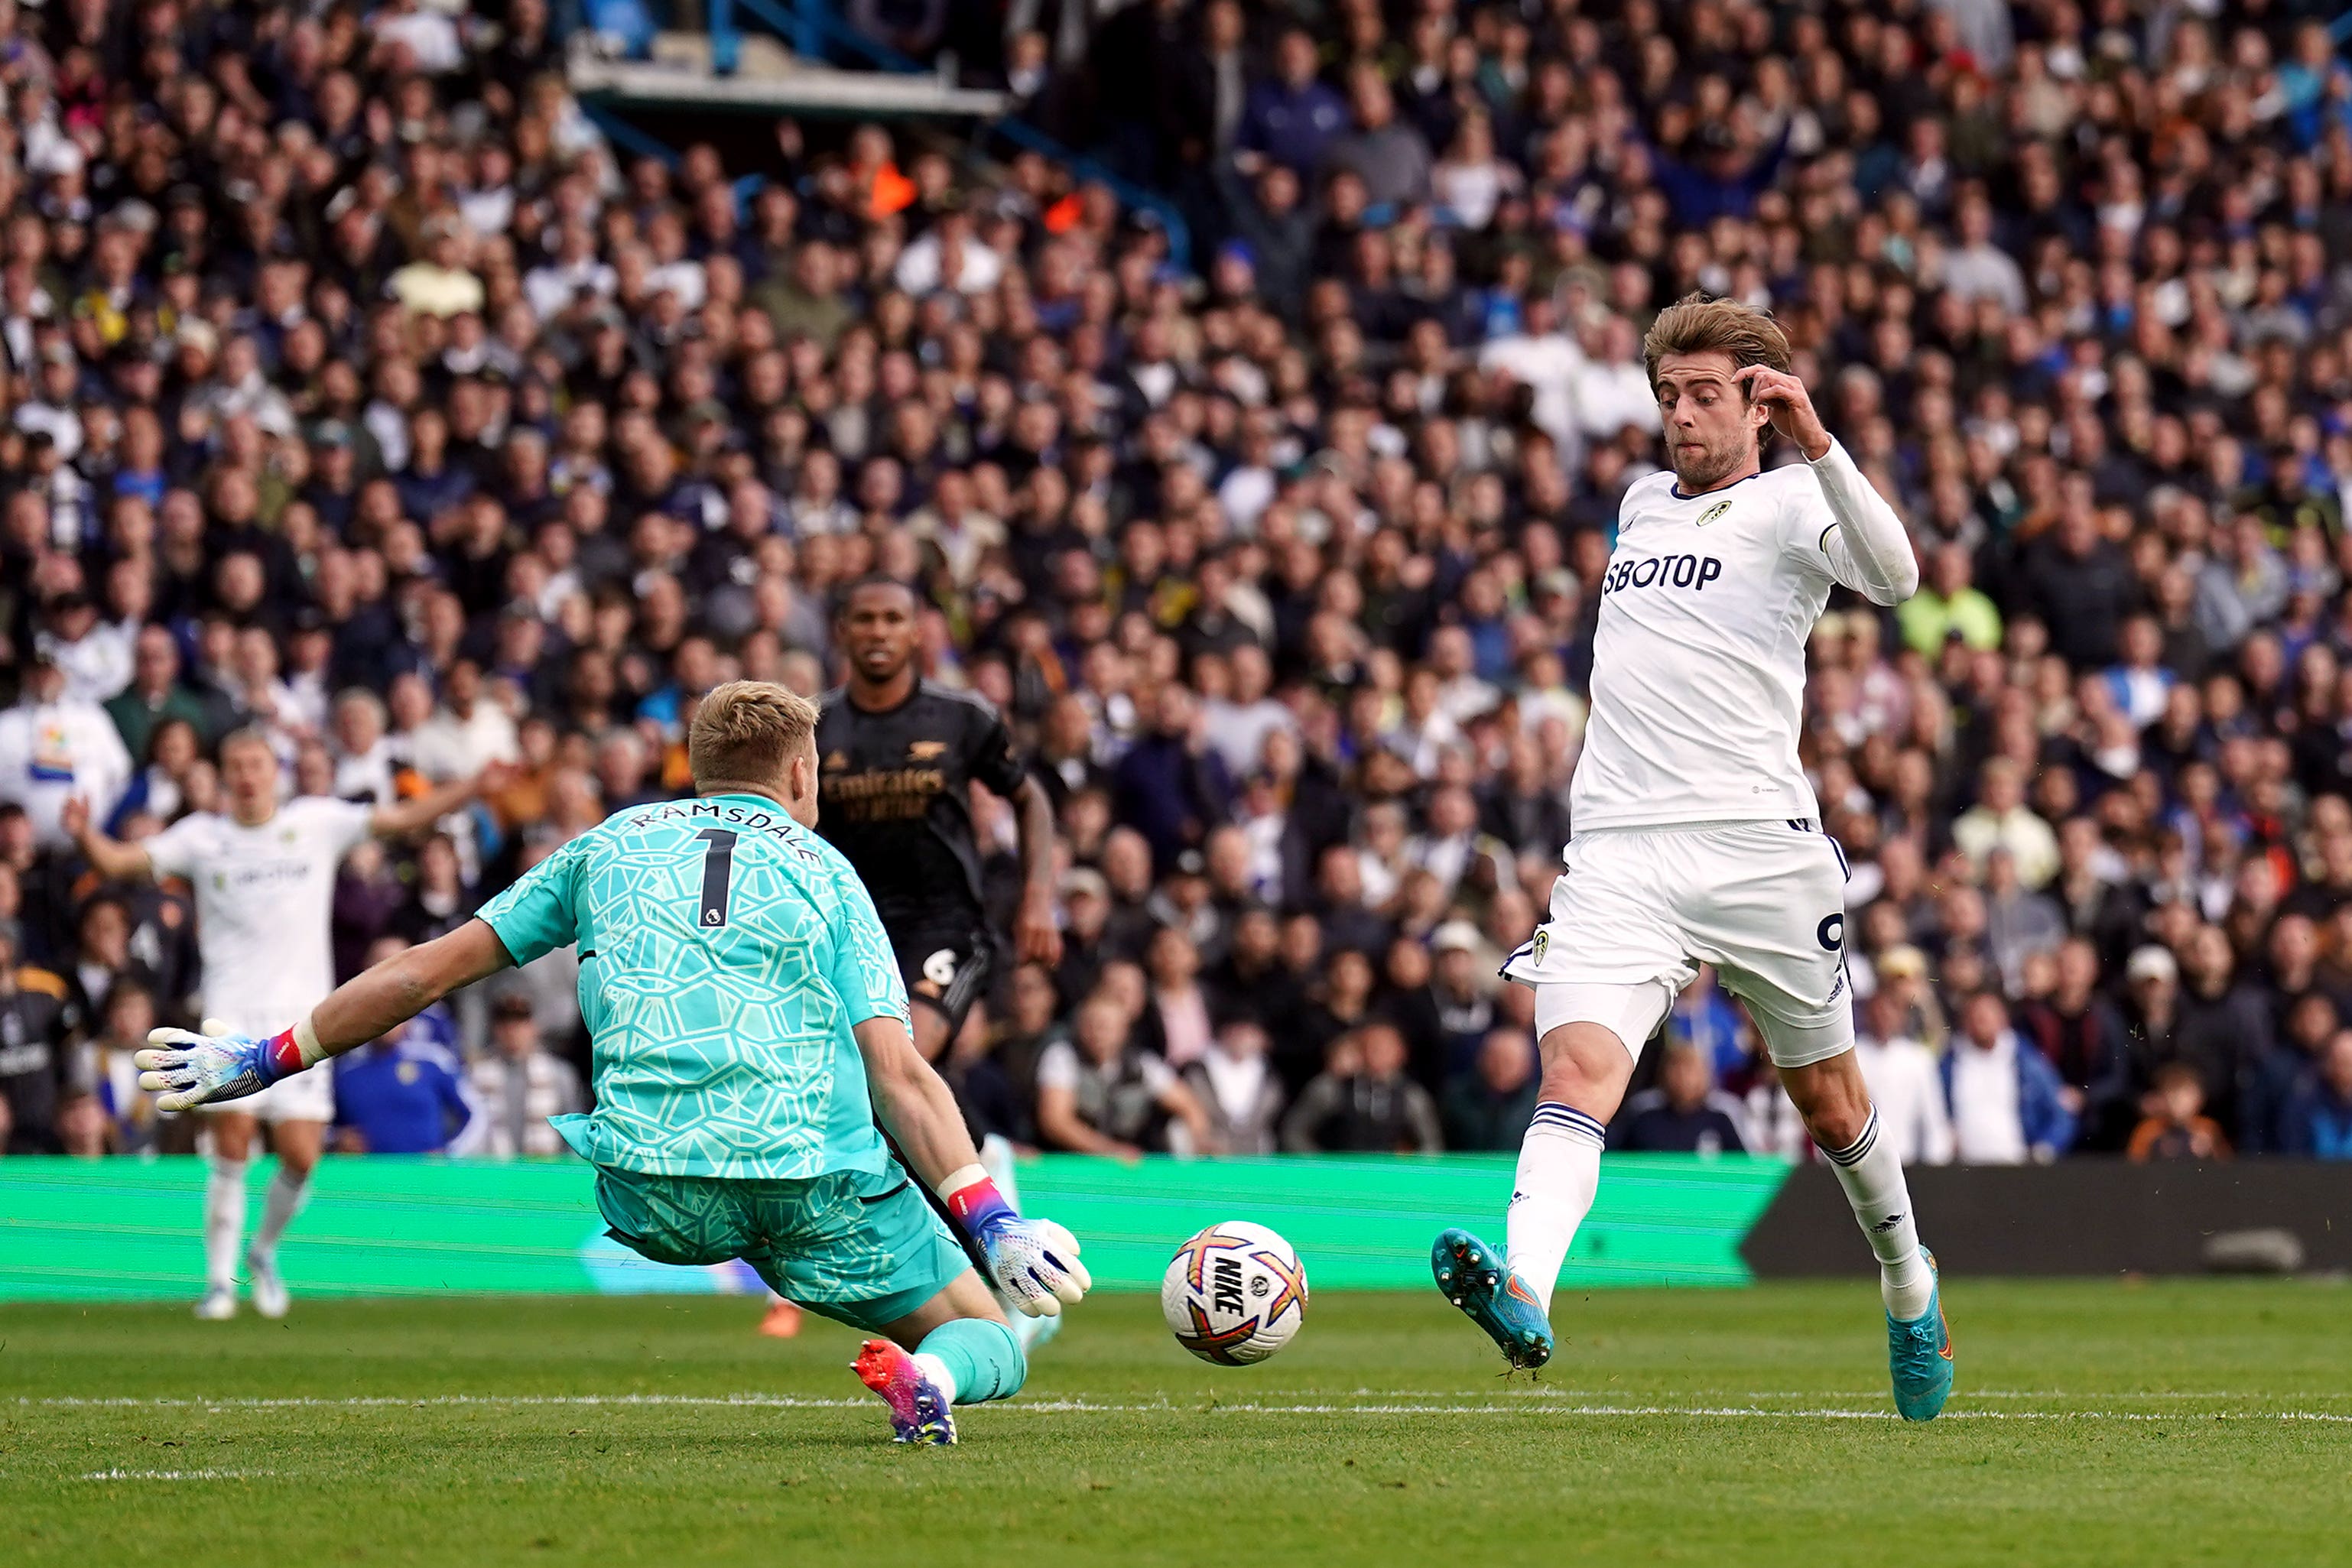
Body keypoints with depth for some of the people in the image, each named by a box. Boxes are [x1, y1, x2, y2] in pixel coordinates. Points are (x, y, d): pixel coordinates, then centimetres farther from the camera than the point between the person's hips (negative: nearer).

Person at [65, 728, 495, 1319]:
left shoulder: (317, 822, 7)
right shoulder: (202, 836, 5)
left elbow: (401, 819, 10)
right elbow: (118, 863, 1)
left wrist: (477, 786, 0)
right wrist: (85, 835, -20)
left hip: (302, 1015, 1)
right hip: (232, 1015, -1)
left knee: (300, 1155, -5)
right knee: (231, 1149, -13)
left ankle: (263, 1252, 22)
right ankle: (220, 1280, -3)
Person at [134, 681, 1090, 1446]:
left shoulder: (610, 846, 20)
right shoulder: (823, 873, 13)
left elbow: (427, 971, 21)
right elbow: (898, 1076, -1)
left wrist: (263, 1061, 29)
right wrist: (992, 1224, -6)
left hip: (654, 1195, 3)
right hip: (819, 1188, -3)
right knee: (991, 1344, 8)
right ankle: (930, 1378, -24)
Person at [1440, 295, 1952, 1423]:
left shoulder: (1789, 504, 2)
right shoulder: (1641, 504, 21)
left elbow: (1891, 578, -20)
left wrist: (1816, 443, -29)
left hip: (1763, 847, -3)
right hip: (1618, 854, 3)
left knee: (1828, 1101, 11)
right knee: (1577, 1068, -21)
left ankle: (1908, 1292, 37)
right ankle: (1523, 1294, -42)